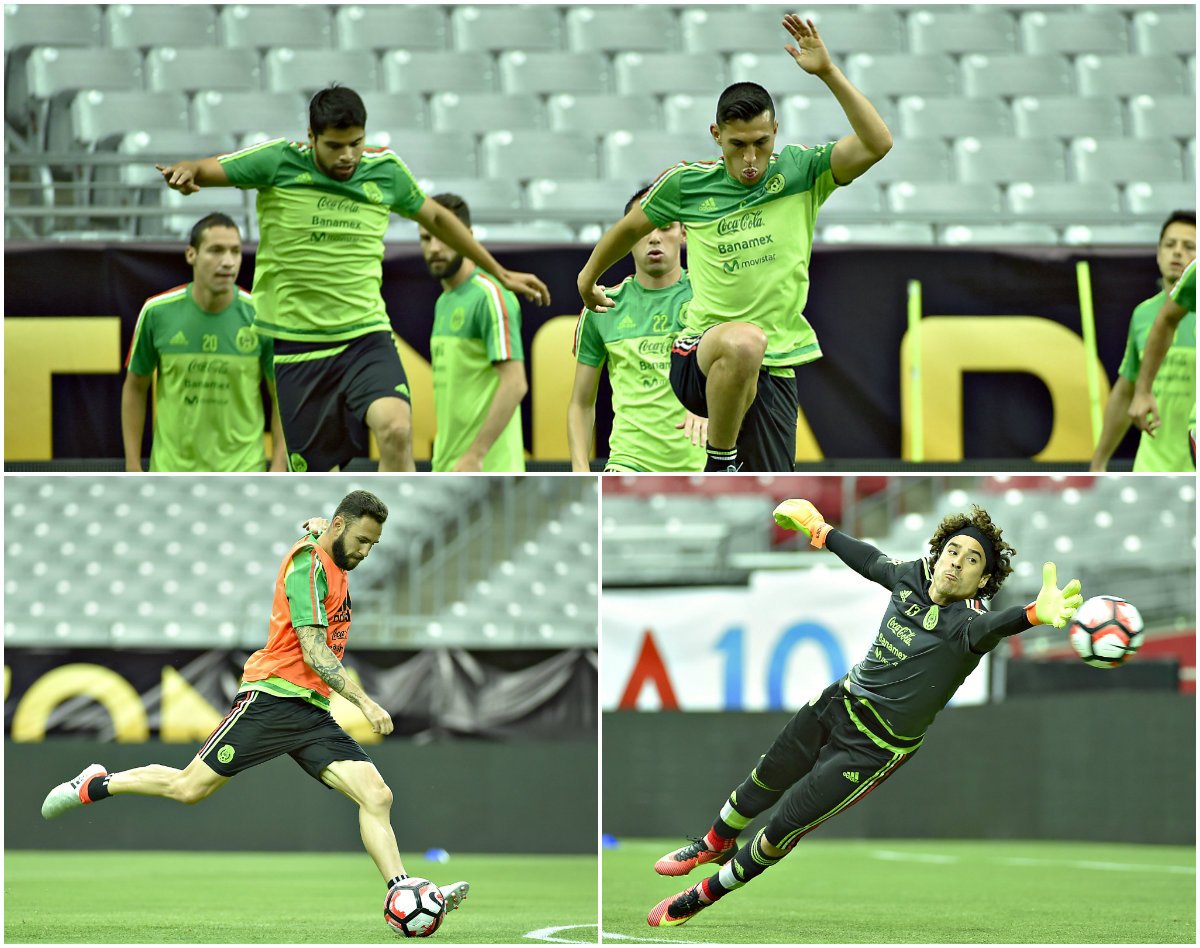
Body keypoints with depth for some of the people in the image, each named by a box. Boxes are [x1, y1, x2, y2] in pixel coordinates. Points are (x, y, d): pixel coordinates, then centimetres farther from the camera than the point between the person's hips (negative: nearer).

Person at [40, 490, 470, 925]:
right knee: (189, 788, -5)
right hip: (272, 698, -8)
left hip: (312, 713, 8)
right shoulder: (309, 564, -11)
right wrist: (363, 701, -21)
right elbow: (312, 650, -17)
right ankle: (96, 785, 17)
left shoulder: (334, 566, 16)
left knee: (377, 796, -10)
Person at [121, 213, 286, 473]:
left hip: (241, 470, -1)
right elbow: (135, 388, 6)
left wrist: (279, 465, -7)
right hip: (172, 470, 1)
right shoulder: (157, 312, -5)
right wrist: (133, 467, 3)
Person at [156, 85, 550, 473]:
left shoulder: (385, 170, 2)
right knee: (317, 475, 1)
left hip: (366, 336, 1)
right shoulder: (279, 162, -6)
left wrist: (501, 273, 24)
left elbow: (435, 217, 18)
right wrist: (185, 172, -31)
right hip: (297, 348, -1)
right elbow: (206, 170, -5)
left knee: (396, 429, -27)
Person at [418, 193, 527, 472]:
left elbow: (515, 383, -19)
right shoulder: (443, 303, 18)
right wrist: (444, 457, 19)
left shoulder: (490, 297, -11)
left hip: (485, 469, -9)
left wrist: (475, 454, -22)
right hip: (447, 468, 9)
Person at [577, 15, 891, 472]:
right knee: (745, 340, -38)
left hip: (774, 369, 2)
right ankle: (720, 458, -18)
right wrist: (588, 277, 36)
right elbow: (630, 228, 23)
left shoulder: (800, 171, 2)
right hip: (698, 360, -2)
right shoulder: (686, 184, 4)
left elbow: (877, 143, -12)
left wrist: (827, 72, -19)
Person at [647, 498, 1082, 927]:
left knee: (782, 828, 1)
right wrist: (816, 527, 27)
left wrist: (1036, 613, -75)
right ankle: (716, 844, 57)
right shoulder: (912, 575, -10)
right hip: (840, 702, 6)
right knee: (766, 780, 27)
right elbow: (867, 559, 12)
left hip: (874, 749, -6)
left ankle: (705, 895, 25)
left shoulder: (965, 623, -29)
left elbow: (990, 628, -53)